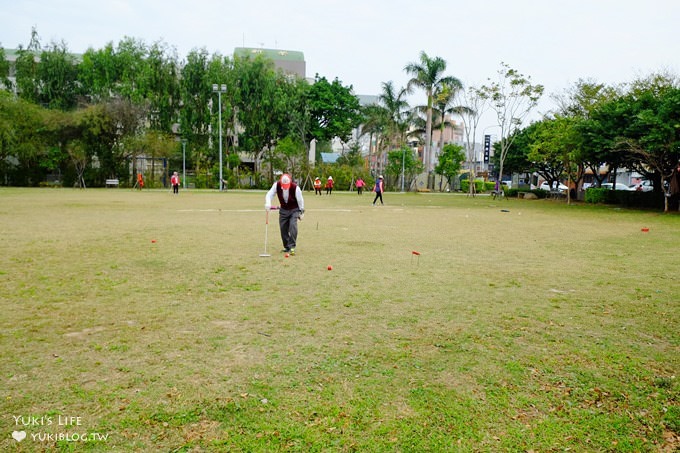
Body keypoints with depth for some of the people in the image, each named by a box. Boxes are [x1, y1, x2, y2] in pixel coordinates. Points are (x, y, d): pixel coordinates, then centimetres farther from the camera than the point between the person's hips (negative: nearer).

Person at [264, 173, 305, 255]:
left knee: (293, 226, -20)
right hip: (283, 210, 4)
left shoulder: (295, 187, -25)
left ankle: (292, 247, -18)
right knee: (283, 228, 2)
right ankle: (286, 247, 16)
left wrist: (301, 212, -5)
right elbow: (269, 194, -18)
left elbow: (300, 200, -13)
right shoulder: (277, 185, -18)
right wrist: (268, 203, -40)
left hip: (294, 210, -3)